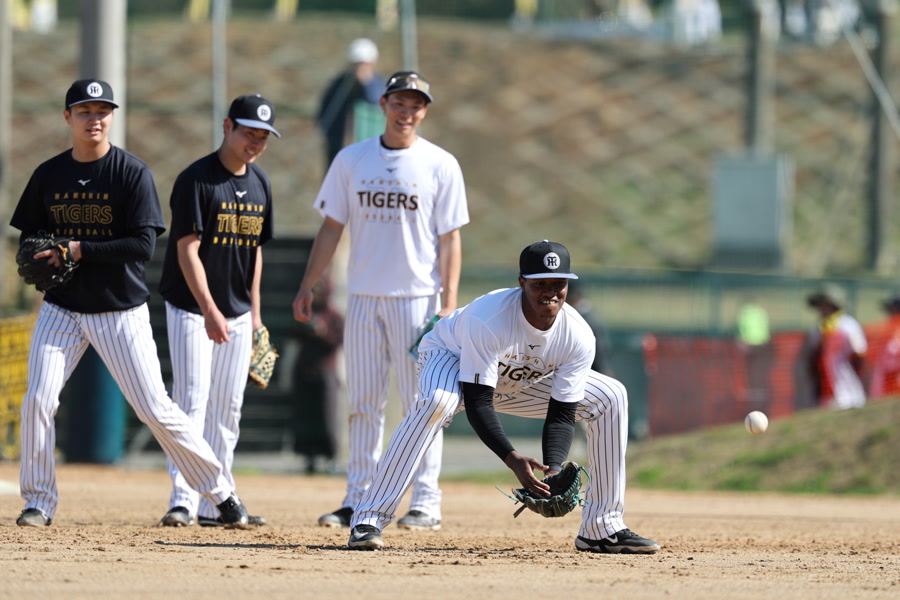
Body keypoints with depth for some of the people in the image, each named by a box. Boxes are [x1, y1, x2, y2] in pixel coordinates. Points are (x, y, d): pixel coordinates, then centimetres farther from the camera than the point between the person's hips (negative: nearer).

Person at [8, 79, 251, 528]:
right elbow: (29, 236, 12)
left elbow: (143, 244, -15)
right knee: (38, 399, -11)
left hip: (122, 311, -3)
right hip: (62, 308, 3)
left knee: (156, 410, -3)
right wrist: (36, 262, -11)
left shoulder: (133, 173, -8)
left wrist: (80, 250, -22)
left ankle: (220, 491, 10)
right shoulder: (48, 175, 3)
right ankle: (39, 502, 4)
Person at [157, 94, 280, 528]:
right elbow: (187, 250, -18)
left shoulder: (260, 184, 9)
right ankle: (183, 500, -13)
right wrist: (209, 311, -25)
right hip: (192, 309, -7)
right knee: (192, 403, -11)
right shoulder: (196, 180, -13)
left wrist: (254, 312, 13)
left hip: (237, 313, 7)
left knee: (227, 410, 7)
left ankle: (215, 503, 11)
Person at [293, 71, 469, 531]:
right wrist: (308, 285, 4)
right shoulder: (351, 160, 8)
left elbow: (449, 239, -3)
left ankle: (426, 502, 1)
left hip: (418, 298, -3)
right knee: (363, 402, 5)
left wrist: (448, 304, -10)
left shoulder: (440, 166, 0)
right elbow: (332, 227, 11)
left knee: (421, 403, -3)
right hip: (363, 298, 3)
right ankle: (357, 501, 8)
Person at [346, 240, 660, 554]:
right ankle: (369, 521, -38)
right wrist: (513, 460, -49)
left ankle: (602, 528, 0)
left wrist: (554, 469, -37)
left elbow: (561, 414, -20)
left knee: (610, 398, -7)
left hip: (517, 383, 5)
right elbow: (477, 404, -38)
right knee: (438, 402, -41)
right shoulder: (487, 318, -38)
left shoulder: (579, 337, -25)